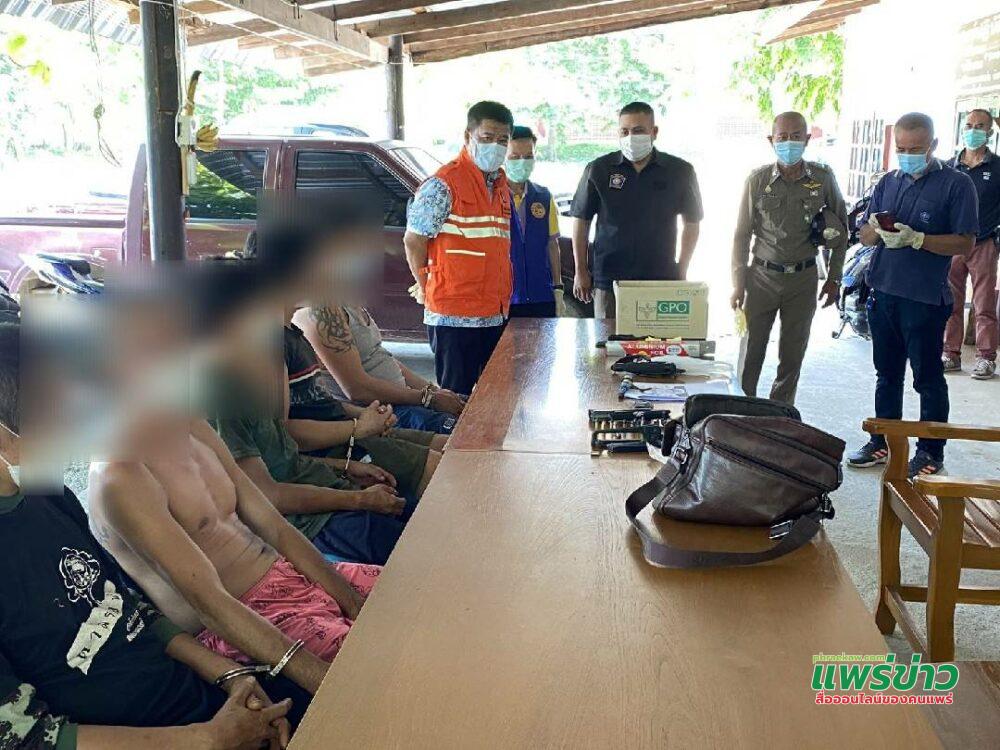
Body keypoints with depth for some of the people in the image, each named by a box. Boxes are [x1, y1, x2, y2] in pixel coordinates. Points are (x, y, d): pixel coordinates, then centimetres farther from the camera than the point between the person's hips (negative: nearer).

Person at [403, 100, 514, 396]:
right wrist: (427, 289, -2)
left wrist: (501, 298, 14)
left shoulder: (500, 182, 14)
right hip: (454, 316, -7)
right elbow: (413, 240, -9)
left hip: (495, 314, 8)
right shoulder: (444, 183, -11)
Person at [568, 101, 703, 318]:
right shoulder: (598, 170, 2)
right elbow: (581, 220, 8)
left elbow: (691, 223, 12)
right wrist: (580, 271, 5)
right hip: (609, 281, 0)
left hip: (662, 281, 0)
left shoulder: (680, 171, 3)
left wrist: (682, 272, 7)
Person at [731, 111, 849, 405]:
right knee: (750, 351, 2)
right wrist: (738, 283, -2)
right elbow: (742, 234, 1)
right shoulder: (758, 179, -4)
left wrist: (834, 278, 4)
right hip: (761, 276, -1)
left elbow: (841, 230, 7)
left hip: (803, 278, 1)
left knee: (792, 356, 8)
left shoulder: (823, 179, -2)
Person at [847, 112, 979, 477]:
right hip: (883, 293, 6)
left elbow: (965, 243, -12)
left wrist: (915, 238, -23)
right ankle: (883, 442, 27)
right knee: (887, 373, 16)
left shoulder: (956, 184, -6)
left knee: (928, 378, 4)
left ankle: (931, 451, 15)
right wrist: (877, 230, -11)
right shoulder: (889, 183, 11)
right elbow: (865, 235, 12)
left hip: (925, 299, -6)